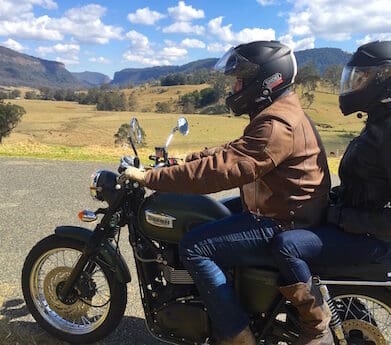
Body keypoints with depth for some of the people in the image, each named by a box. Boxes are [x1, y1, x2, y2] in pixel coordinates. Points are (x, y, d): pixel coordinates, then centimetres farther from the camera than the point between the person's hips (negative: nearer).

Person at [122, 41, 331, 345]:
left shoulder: (277, 125, -23)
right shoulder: (278, 112, 12)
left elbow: (221, 169, -31)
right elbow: (233, 152, 16)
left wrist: (149, 177, -25)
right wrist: (184, 160, 8)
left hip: (282, 225, -11)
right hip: (278, 208, 11)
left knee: (194, 248, -17)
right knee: (202, 220, 19)